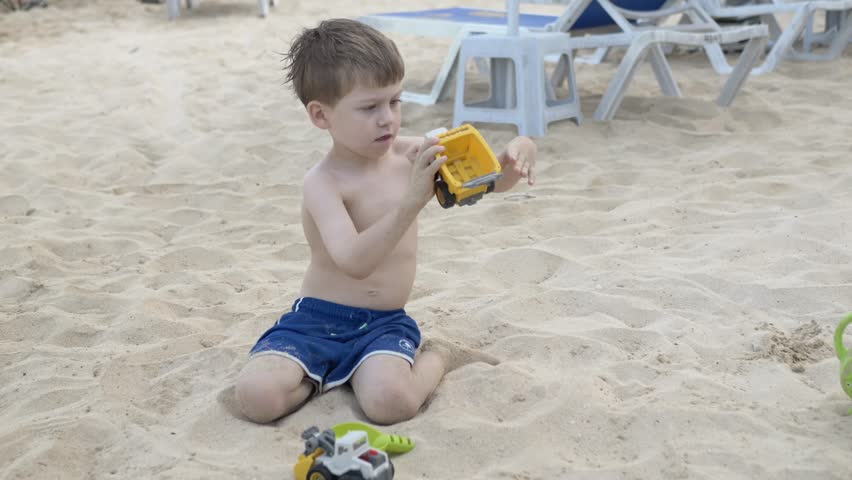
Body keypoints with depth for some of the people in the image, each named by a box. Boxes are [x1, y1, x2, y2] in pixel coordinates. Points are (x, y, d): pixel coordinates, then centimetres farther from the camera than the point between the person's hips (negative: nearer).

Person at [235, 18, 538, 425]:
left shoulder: (411, 154, -3)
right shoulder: (323, 183, -16)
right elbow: (355, 262, -32)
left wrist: (515, 157, -19)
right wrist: (412, 201, -43)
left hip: (386, 323, 2)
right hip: (319, 319, -1)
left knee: (391, 402, -29)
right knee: (256, 395, -24)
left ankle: (438, 357, 3)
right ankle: (324, 371, 5)